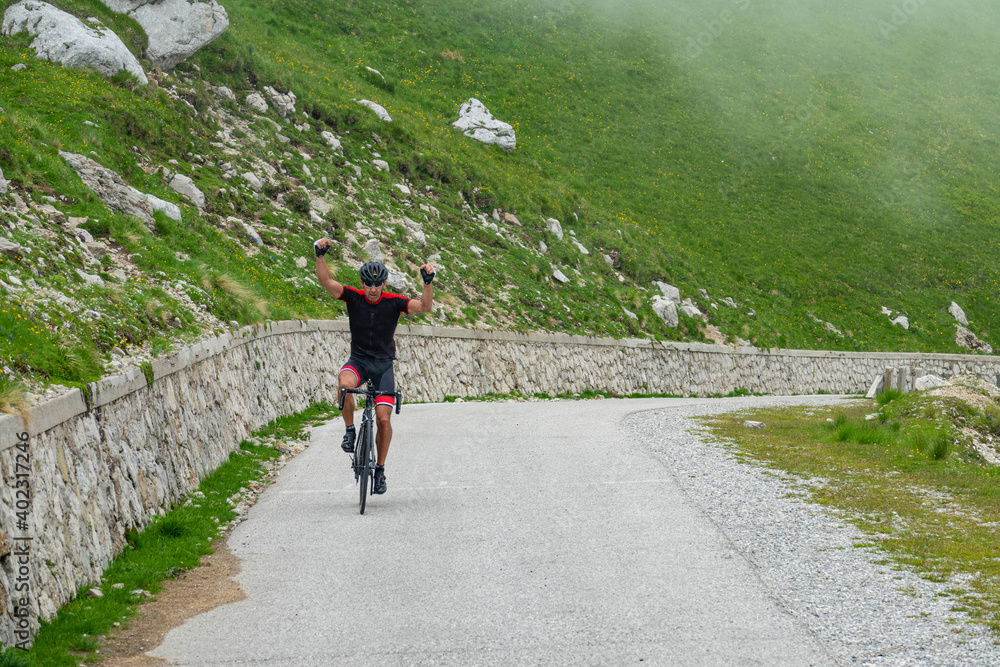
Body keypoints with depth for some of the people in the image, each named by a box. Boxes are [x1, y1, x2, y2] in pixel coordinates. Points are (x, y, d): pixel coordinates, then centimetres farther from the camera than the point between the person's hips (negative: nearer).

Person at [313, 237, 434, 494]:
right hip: (358, 360, 0)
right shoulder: (353, 297, -6)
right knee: (345, 383, -36)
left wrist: (428, 282, -37)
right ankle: (350, 430, -13)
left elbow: (424, 306, -22)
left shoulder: (394, 302, -9)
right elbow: (326, 281, -18)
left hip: (383, 365, 0)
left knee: (383, 418, -9)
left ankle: (380, 469, 9)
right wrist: (320, 255, -32)